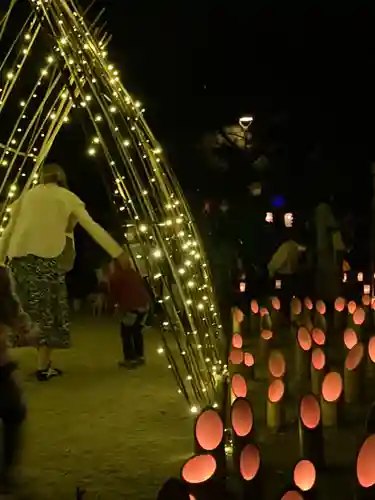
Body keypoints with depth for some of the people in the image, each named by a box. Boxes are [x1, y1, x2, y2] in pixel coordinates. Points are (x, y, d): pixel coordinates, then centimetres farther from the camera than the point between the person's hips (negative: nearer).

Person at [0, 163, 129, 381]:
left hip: (21, 256, 4)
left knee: (33, 308, 10)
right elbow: (92, 227, 4)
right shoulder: (67, 197, 9)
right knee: (48, 310, 2)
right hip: (48, 257, -3)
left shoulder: (27, 195, 18)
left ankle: (44, 361, 9)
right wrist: (118, 252, 3)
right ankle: (43, 366, 1)